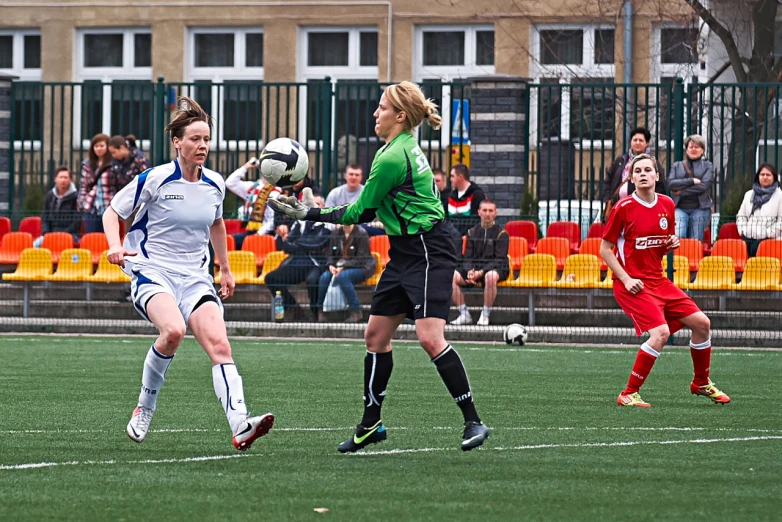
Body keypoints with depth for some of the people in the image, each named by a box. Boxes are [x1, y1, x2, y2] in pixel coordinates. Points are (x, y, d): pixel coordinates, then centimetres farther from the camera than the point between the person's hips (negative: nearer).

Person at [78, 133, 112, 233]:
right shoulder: (88, 164, 10)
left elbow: (119, 187, -5)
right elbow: (83, 186, 13)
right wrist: (81, 203, 6)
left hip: (109, 209, -4)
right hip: (92, 209, 4)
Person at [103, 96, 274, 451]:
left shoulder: (215, 185, 7)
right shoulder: (154, 180, -8)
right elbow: (113, 211, 2)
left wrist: (225, 269, 30)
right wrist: (115, 246, -17)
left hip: (195, 278, 5)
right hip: (152, 272, -5)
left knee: (219, 344, -18)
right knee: (173, 330, -33)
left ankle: (240, 426, -31)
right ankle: (144, 410, -12)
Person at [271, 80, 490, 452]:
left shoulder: (392, 158, -19)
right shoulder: (403, 147, 12)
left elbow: (361, 212, -12)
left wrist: (311, 215, -3)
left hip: (429, 254, -11)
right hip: (406, 254, 11)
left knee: (430, 338, -20)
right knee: (376, 335, 11)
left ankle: (473, 422, -15)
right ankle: (370, 424, 21)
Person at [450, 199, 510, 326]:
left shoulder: (501, 233, -2)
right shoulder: (472, 232, 12)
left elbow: (499, 259, -10)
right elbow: (468, 257, 8)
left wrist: (482, 272, -23)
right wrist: (469, 271, -15)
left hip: (497, 269, -4)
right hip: (475, 268, 4)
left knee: (490, 276, -42)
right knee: (452, 276, -23)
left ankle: (485, 315, -28)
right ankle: (464, 315, -15)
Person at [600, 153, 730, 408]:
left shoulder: (667, 205, 6)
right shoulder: (624, 208, -12)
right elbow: (605, 249, -8)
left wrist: (671, 245, -4)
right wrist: (626, 279, -17)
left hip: (658, 280, 7)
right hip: (633, 285, -7)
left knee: (701, 323, 6)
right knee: (661, 333, -24)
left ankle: (701, 383, 29)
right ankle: (629, 394, -13)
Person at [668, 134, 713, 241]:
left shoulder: (707, 166, 10)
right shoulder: (677, 166, 16)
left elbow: (704, 186, -5)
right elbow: (671, 184, 0)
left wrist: (682, 191, -6)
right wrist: (691, 181, -9)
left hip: (699, 208, -1)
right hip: (680, 208, 1)